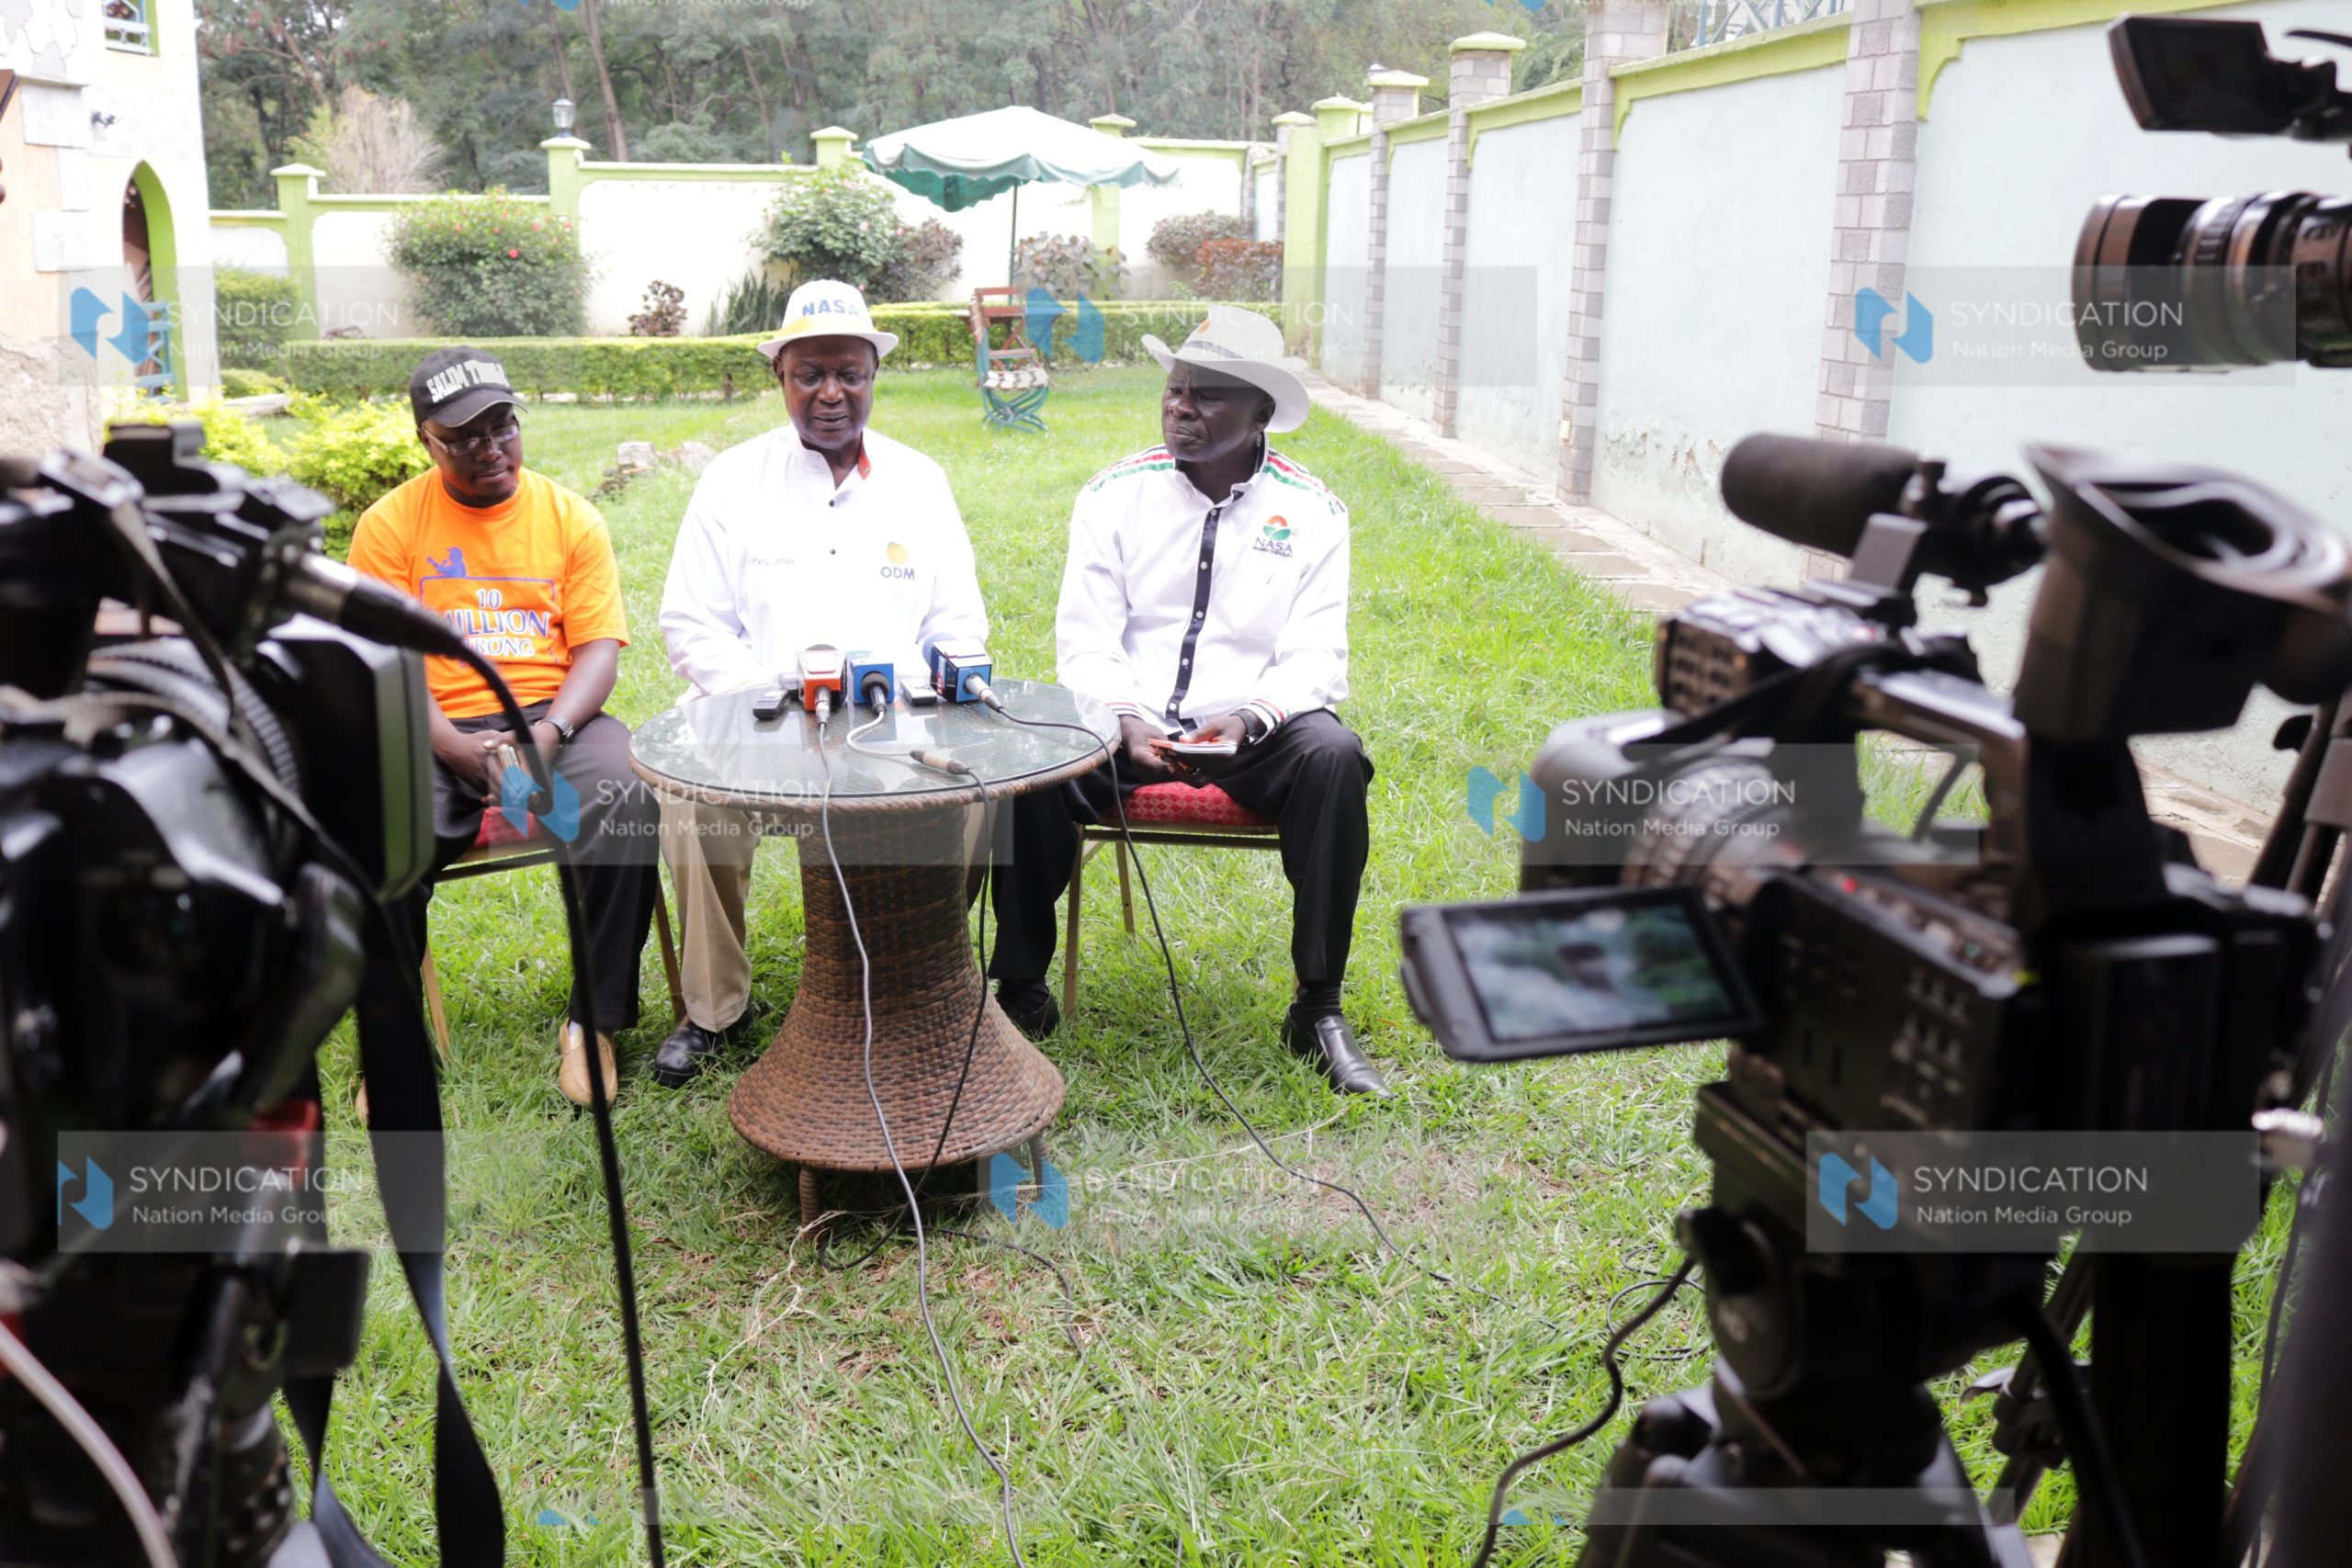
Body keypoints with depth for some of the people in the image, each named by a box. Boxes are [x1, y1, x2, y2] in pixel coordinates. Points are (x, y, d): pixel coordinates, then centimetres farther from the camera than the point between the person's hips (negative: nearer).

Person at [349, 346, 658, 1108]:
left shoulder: (571, 517, 8)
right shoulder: (389, 524, 6)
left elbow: (599, 648, 1)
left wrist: (549, 734, -19)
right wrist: (458, 750, -20)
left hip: (554, 712, 1)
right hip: (433, 730, 0)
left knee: (626, 802, -30)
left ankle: (594, 1018, -13)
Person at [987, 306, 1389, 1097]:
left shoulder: (1311, 511, 5)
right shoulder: (1115, 495, 7)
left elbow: (1314, 659, -2)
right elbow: (1086, 639, 1)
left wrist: (1249, 720, -23)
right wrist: (1126, 722, -19)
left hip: (1252, 728, 0)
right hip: (1128, 721, 1)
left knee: (1332, 757, -32)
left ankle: (1318, 1008, -17)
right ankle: (1023, 990, -9)